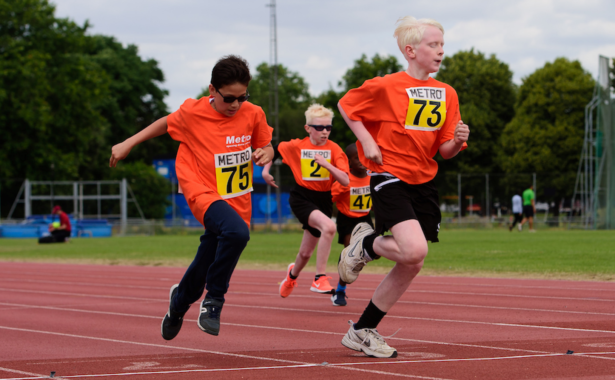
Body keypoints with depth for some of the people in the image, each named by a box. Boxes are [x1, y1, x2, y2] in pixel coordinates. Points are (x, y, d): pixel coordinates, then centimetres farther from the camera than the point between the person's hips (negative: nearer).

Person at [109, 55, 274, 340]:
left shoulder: (253, 115, -3)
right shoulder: (192, 113, -9)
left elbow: (265, 145, 14)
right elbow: (166, 124, 11)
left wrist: (265, 153, -10)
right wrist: (128, 144, 14)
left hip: (237, 201, 4)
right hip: (204, 194, -4)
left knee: (203, 269, 12)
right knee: (236, 232, -36)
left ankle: (180, 300, 48)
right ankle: (214, 300, -18)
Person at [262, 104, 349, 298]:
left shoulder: (334, 149, -6)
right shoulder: (296, 146, -6)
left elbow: (345, 180, -15)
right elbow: (274, 150, 13)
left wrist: (326, 164, -26)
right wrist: (265, 170, 6)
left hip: (323, 200, 3)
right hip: (301, 198, -3)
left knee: (306, 253, 12)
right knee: (329, 226, -33)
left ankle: (293, 274, 49)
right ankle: (320, 278, -27)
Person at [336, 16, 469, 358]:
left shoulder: (447, 94, 7)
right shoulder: (387, 87, -9)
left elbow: (445, 151, 8)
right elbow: (346, 105, 5)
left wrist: (458, 140, -14)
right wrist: (366, 140, -6)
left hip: (424, 182, 6)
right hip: (389, 176, -6)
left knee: (412, 266, 4)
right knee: (414, 250, -26)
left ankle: (362, 331, 17)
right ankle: (365, 245, 7)